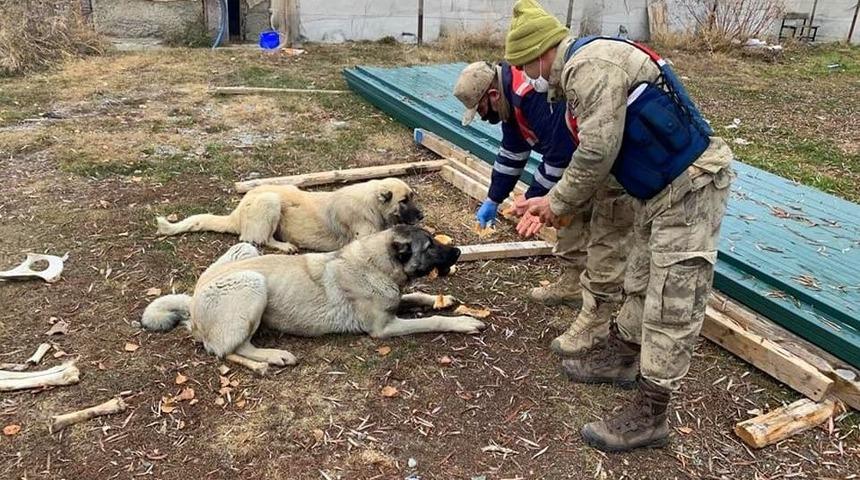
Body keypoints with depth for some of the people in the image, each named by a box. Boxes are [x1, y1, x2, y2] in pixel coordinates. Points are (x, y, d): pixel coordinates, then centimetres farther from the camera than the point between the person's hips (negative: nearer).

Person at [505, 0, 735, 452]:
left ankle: (649, 416, 5)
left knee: (671, 302, -4)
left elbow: (597, 153, -23)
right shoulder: (580, 74, 13)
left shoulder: (591, 63, -20)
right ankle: (621, 357, 39)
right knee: (641, 281, 21)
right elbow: (593, 156, 15)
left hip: (690, 184, -10)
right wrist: (554, 201, 10)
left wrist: (558, 201, -8)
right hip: (660, 187, 10)